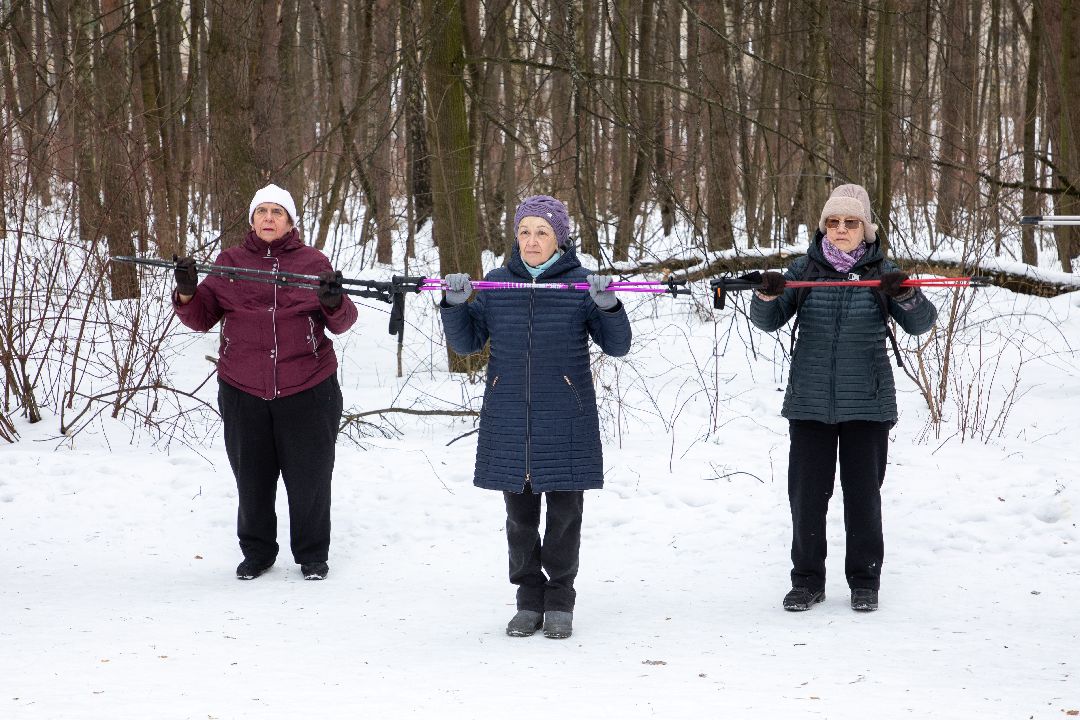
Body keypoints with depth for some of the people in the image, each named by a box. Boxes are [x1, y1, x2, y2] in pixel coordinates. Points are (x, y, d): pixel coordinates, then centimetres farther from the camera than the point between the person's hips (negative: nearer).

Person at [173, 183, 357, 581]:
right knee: (252, 478, 9)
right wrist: (187, 294, -14)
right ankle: (256, 553, 26)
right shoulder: (230, 262, 7)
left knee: (310, 477, 4)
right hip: (243, 391, 1)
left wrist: (334, 302, -23)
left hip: (307, 391, -1)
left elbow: (341, 324, -1)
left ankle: (312, 555, 20)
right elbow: (201, 318, 6)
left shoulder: (313, 262, 3)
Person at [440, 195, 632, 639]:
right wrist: (455, 305, -7)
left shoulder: (581, 284, 0)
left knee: (565, 510, 3)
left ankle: (559, 602, 16)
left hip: (564, 417, -2)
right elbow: (466, 342, 10)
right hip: (509, 416, 2)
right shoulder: (496, 283, 7)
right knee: (519, 511, 7)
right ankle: (530, 599, 18)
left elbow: (617, 346, -2)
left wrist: (608, 306, -20)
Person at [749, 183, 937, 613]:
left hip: (866, 403, -1)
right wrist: (768, 295, -20)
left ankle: (864, 581, 17)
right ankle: (807, 580, 15)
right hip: (810, 401, 1)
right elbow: (767, 321, 2)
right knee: (807, 492, 4)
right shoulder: (804, 269, 4)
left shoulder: (881, 271, 2)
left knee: (863, 492, 4)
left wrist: (904, 295, -23)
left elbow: (921, 323, -3)